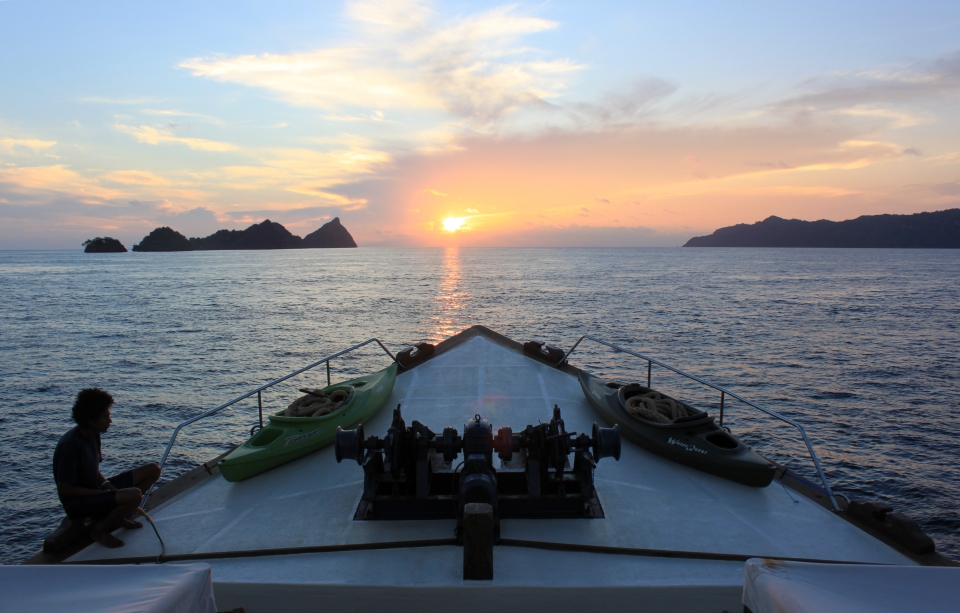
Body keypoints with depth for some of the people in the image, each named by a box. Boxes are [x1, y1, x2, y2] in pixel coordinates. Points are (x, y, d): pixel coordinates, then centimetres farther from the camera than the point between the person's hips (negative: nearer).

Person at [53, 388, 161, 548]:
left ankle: (116, 515, 6)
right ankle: (99, 530, -6)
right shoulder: (71, 444, -25)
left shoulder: (94, 434, 2)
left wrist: (107, 485, -5)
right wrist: (100, 492, -18)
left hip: (94, 490, 9)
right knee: (134, 494, -33)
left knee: (153, 470, 0)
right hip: (78, 502, -9)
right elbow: (64, 488, -21)